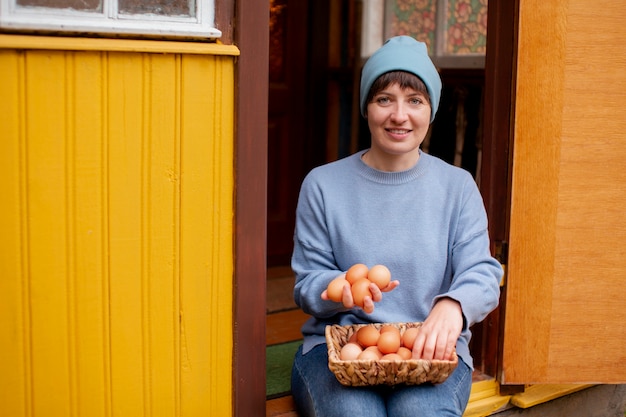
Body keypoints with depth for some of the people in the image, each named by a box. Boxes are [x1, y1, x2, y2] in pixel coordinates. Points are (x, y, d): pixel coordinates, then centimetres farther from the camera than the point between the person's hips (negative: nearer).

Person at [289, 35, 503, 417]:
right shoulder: (323, 185, 5)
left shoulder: (458, 187, 7)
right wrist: (343, 287, -20)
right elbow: (308, 284, 5)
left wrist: (453, 305, -27)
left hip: (430, 349, 0)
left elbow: (482, 274, -2)